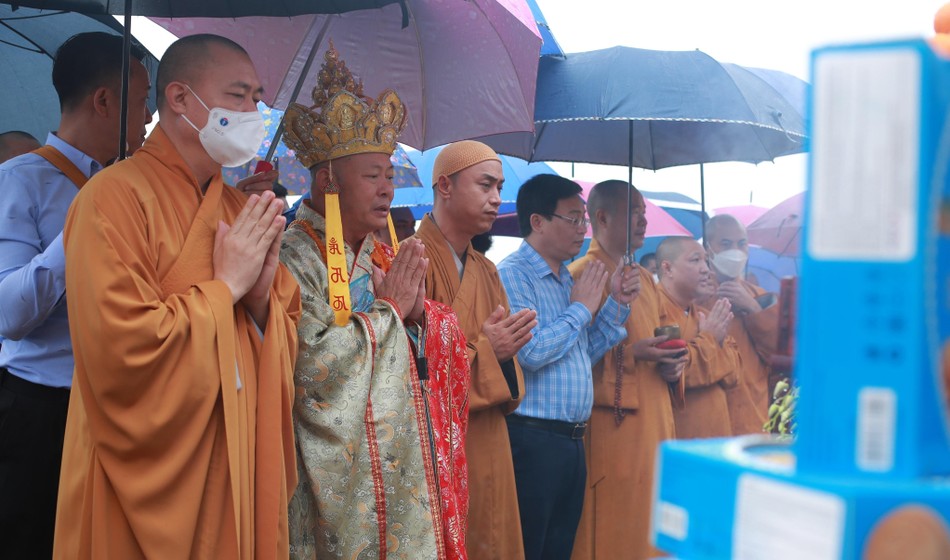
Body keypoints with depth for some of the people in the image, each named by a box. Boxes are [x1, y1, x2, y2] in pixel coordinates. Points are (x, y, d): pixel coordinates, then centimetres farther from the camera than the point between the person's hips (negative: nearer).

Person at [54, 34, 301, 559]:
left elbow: (285, 349, 11)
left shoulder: (242, 211, 10)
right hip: (153, 485, -7)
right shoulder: (116, 196, -13)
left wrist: (261, 298, -8)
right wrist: (224, 286, -15)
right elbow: (122, 352, -24)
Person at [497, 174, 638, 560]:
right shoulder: (513, 274, -11)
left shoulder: (566, 279, 16)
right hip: (532, 440, -9)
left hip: (572, 440, 9)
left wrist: (616, 305, 6)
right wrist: (581, 309, -10)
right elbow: (529, 352, -23)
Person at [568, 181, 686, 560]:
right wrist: (630, 354, -20)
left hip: (654, 420, 8)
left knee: (653, 525, 9)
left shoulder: (644, 278, 18)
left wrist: (671, 365, 4)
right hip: (612, 426, -8)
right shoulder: (581, 275, -7)